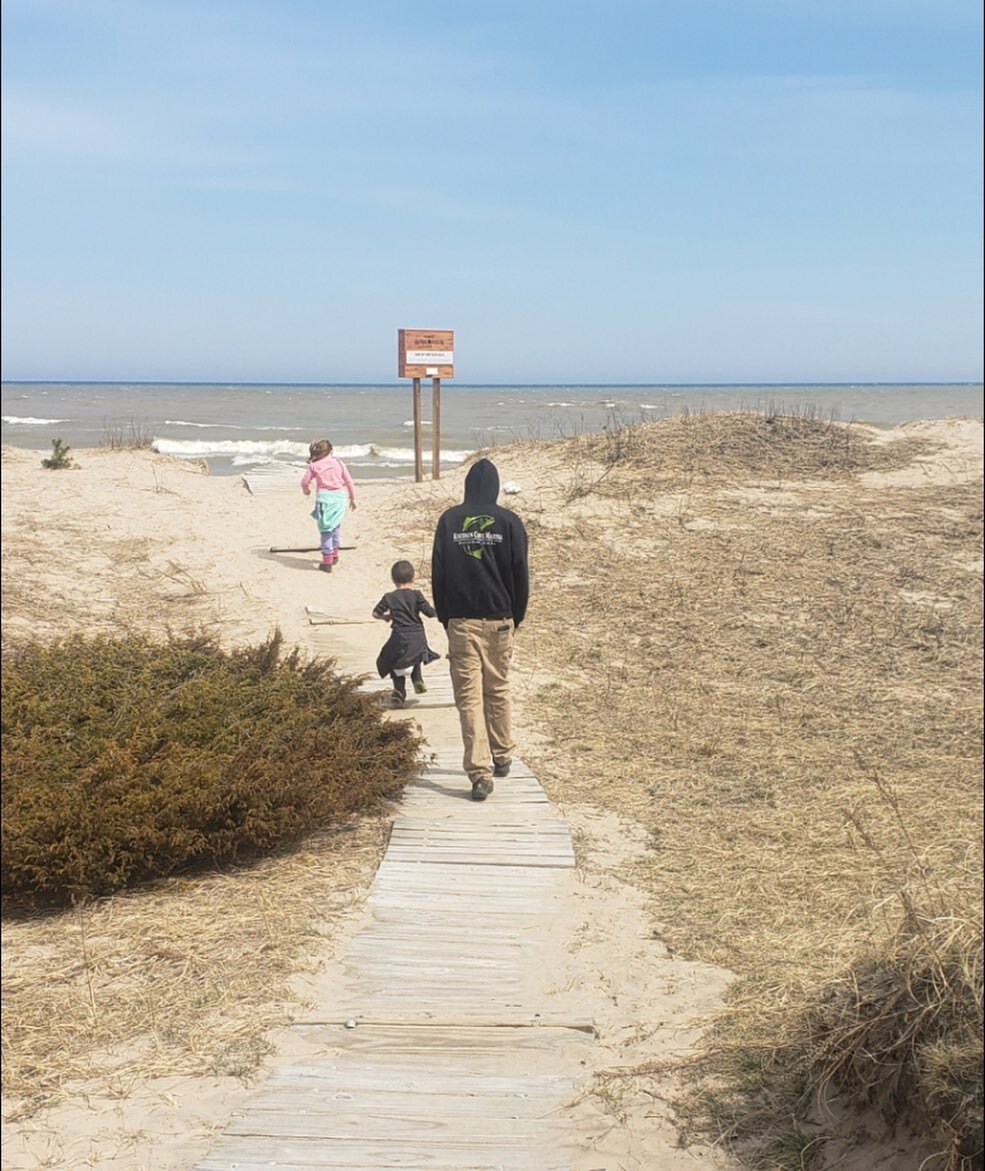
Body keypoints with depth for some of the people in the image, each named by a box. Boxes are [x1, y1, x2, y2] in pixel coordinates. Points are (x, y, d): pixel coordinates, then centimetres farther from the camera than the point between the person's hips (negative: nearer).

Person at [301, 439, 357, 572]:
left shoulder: (313, 465, 3)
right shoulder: (338, 463, 8)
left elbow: (304, 482, 4)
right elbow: (349, 482, 10)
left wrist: (306, 490, 27)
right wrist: (352, 498, 22)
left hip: (323, 497, -2)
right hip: (339, 496, 2)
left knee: (325, 529, 2)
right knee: (335, 526, 22)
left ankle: (327, 561, -3)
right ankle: (334, 554, 33)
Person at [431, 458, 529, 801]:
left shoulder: (449, 520, 0)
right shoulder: (509, 522, -2)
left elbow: (437, 573, 3)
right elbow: (520, 575, 1)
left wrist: (444, 617, 13)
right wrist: (516, 617, 14)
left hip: (461, 621, -1)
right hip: (499, 619, 1)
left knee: (468, 696, -2)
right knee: (498, 690, 17)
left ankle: (480, 773, -9)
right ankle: (502, 757, 30)